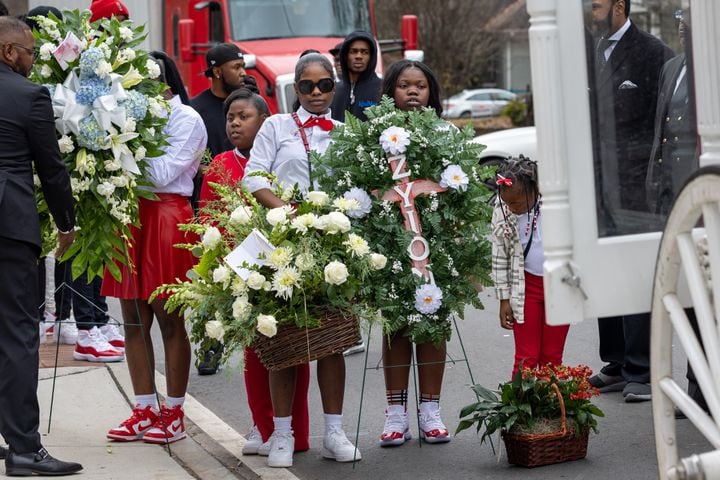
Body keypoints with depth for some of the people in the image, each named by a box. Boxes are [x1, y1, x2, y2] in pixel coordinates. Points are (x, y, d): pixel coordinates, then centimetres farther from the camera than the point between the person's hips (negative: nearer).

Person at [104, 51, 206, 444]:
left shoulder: (186, 119, -2)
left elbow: (163, 174, -11)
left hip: (165, 220, -6)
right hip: (131, 217, 6)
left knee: (169, 320, -1)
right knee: (134, 319, 6)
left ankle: (174, 413, 6)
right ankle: (144, 411, 14)